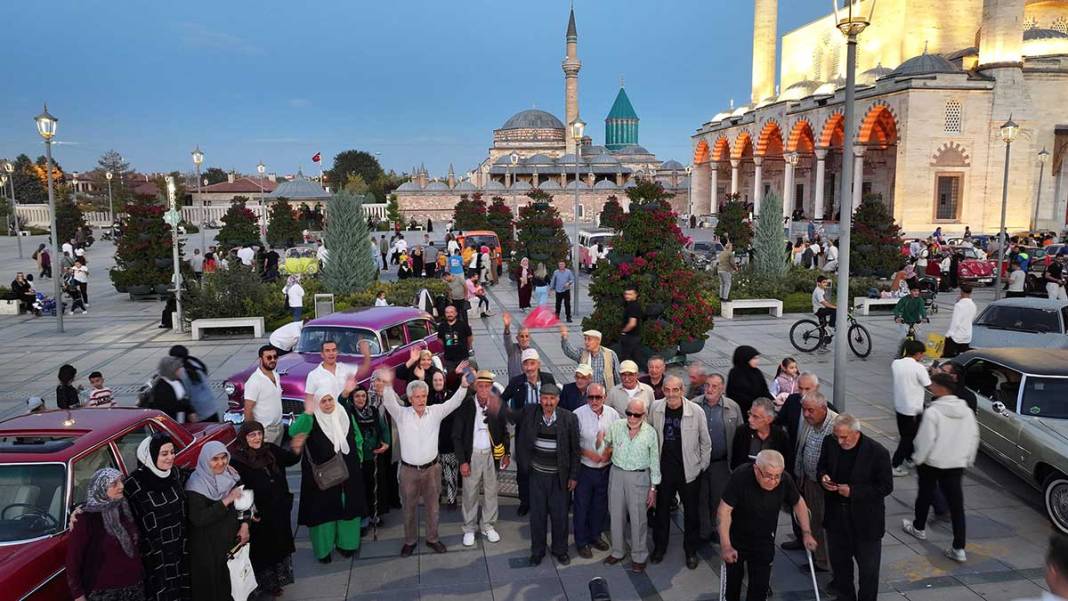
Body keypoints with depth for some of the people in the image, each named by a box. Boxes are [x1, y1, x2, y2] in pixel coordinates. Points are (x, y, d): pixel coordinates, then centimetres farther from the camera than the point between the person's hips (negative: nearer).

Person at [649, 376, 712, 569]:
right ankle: (659, 547, 34)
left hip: (689, 470, -2)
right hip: (663, 469, 2)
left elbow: (705, 442, -2)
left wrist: (702, 466, 1)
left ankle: (691, 551, 30)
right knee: (662, 510, 16)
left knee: (691, 513, 11)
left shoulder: (696, 411, -14)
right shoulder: (655, 408, -7)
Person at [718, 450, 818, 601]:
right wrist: (725, 546, -34)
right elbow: (725, 509, -29)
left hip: (764, 541, 2)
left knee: (760, 584, 3)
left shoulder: (785, 480, -21)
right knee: (733, 576, 18)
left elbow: (798, 503, 0)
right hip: (736, 537, -2)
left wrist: (806, 533, 0)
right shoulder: (740, 477, -32)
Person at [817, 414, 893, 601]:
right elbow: (821, 467, 10)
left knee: (868, 568, 10)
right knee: (839, 561, 19)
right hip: (836, 514, 4)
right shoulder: (830, 443, -5)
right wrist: (823, 477, -14)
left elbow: (886, 487, -14)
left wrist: (853, 491, -22)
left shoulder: (878, 452, -19)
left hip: (865, 519, -4)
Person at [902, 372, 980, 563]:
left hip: (933, 463, -4)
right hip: (957, 464, 5)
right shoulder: (967, 411, 0)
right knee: (956, 503, 4)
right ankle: (959, 549, 2)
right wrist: (967, 461, 18)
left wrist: (918, 459, -4)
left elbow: (925, 440, -18)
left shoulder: (933, 412, -19)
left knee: (925, 495, 18)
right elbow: (974, 438, 7)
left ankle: (919, 528, 37)